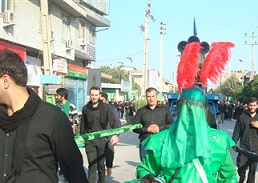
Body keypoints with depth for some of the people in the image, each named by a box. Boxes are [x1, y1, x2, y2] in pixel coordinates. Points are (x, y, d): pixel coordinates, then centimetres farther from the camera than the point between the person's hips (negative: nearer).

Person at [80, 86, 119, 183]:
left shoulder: (106, 107, -3)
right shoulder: (85, 108, 4)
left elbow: (113, 121, -14)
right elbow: (83, 124, 13)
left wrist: (116, 134, -29)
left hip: (102, 139, 0)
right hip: (89, 140, 0)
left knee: (101, 164, 12)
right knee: (92, 165, -6)